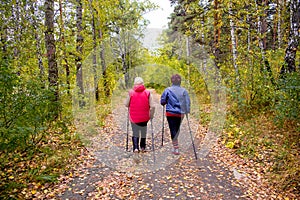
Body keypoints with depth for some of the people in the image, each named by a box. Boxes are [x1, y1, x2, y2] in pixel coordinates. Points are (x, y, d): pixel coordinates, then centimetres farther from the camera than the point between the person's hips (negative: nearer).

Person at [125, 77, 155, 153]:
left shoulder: (131, 92, -7)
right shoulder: (147, 92, -7)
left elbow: (126, 104, -2)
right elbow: (152, 106, -11)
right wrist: (151, 115, 3)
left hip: (134, 117, -1)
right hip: (144, 117, 1)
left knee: (135, 133, 14)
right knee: (143, 132, 21)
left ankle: (135, 147, 1)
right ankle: (143, 147, 34)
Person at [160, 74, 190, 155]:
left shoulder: (167, 90, -7)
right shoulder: (184, 91, -3)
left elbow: (162, 101, -2)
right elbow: (188, 102, -4)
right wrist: (186, 111, 5)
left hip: (170, 113, -2)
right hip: (180, 113, 3)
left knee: (173, 130, 4)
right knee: (177, 129, 19)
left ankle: (176, 148, 3)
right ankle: (175, 146, 32)